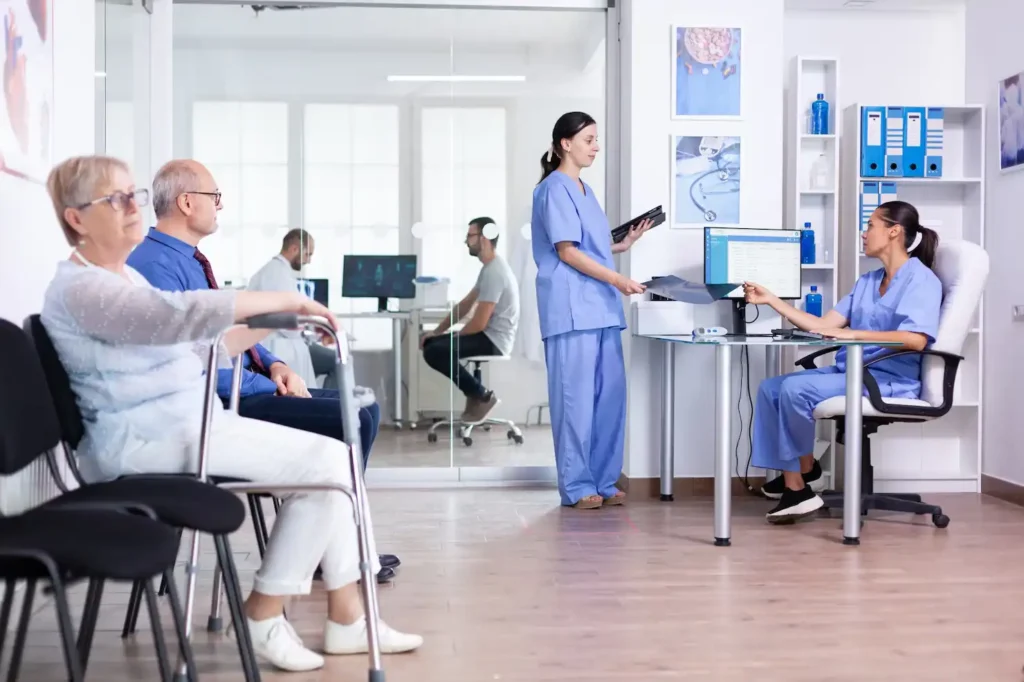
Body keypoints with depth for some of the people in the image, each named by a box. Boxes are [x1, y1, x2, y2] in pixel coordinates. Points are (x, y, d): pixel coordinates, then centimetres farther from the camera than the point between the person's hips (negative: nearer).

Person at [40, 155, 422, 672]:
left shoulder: (123, 276, 20)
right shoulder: (79, 288, -13)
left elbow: (193, 346, 23)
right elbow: (180, 314, -29)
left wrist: (274, 321, 13)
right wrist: (284, 299, -23)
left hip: (187, 422, 10)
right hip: (146, 439, -10)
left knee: (330, 456, -1)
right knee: (326, 461, -14)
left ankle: (346, 619, 3)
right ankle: (263, 617, -2)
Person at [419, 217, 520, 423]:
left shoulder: (494, 272, -21)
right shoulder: (489, 268, 13)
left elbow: (479, 323, -23)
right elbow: (465, 304, 17)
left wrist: (453, 336, -5)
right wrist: (437, 331, 10)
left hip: (493, 339, -11)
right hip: (487, 335, 11)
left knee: (434, 352, -22)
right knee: (430, 343, 10)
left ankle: (482, 395, -10)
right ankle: (475, 393, 8)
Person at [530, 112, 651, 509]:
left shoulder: (584, 190, 20)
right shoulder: (554, 189, -7)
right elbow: (567, 252, -14)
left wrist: (624, 245, 11)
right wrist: (617, 279, -17)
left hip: (600, 306, 9)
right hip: (572, 308, -9)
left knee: (610, 395, 8)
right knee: (577, 397, -5)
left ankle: (603, 481, 15)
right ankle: (576, 486, 3)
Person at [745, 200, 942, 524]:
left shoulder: (920, 279, -8)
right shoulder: (868, 281, 18)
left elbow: (915, 339, -24)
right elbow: (823, 325, 12)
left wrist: (853, 333, -26)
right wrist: (771, 299, 10)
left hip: (888, 380, -9)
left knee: (795, 388, -24)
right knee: (771, 387, -4)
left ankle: (803, 471, -4)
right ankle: (792, 477, -7)